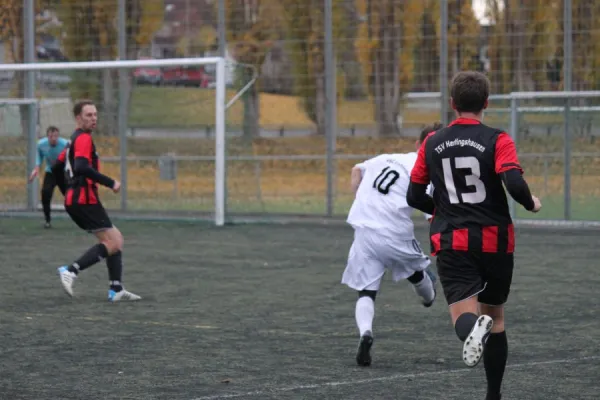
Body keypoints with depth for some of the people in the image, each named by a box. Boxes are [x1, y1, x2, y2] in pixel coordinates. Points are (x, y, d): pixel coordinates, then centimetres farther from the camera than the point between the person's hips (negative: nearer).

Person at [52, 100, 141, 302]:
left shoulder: (75, 139, 18)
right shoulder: (84, 138, -12)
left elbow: (58, 167, 23)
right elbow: (81, 167, -28)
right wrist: (110, 183, -25)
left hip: (74, 200, 10)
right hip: (85, 200, -10)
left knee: (116, 240, 13)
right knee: (112, 243, -11)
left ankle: (116, 290, 8)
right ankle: (71, 270, -18)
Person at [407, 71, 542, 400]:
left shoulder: (432, 144, 5)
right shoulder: (497, 141, -5)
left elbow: (414, 197, 9)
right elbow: (514, 184, -20)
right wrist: (532, 204, 1)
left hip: (451, 243, 0)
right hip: (495, 240, 0)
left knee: (464, 312, -10)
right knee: (495, 314, 18)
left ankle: (473, 328, -48)